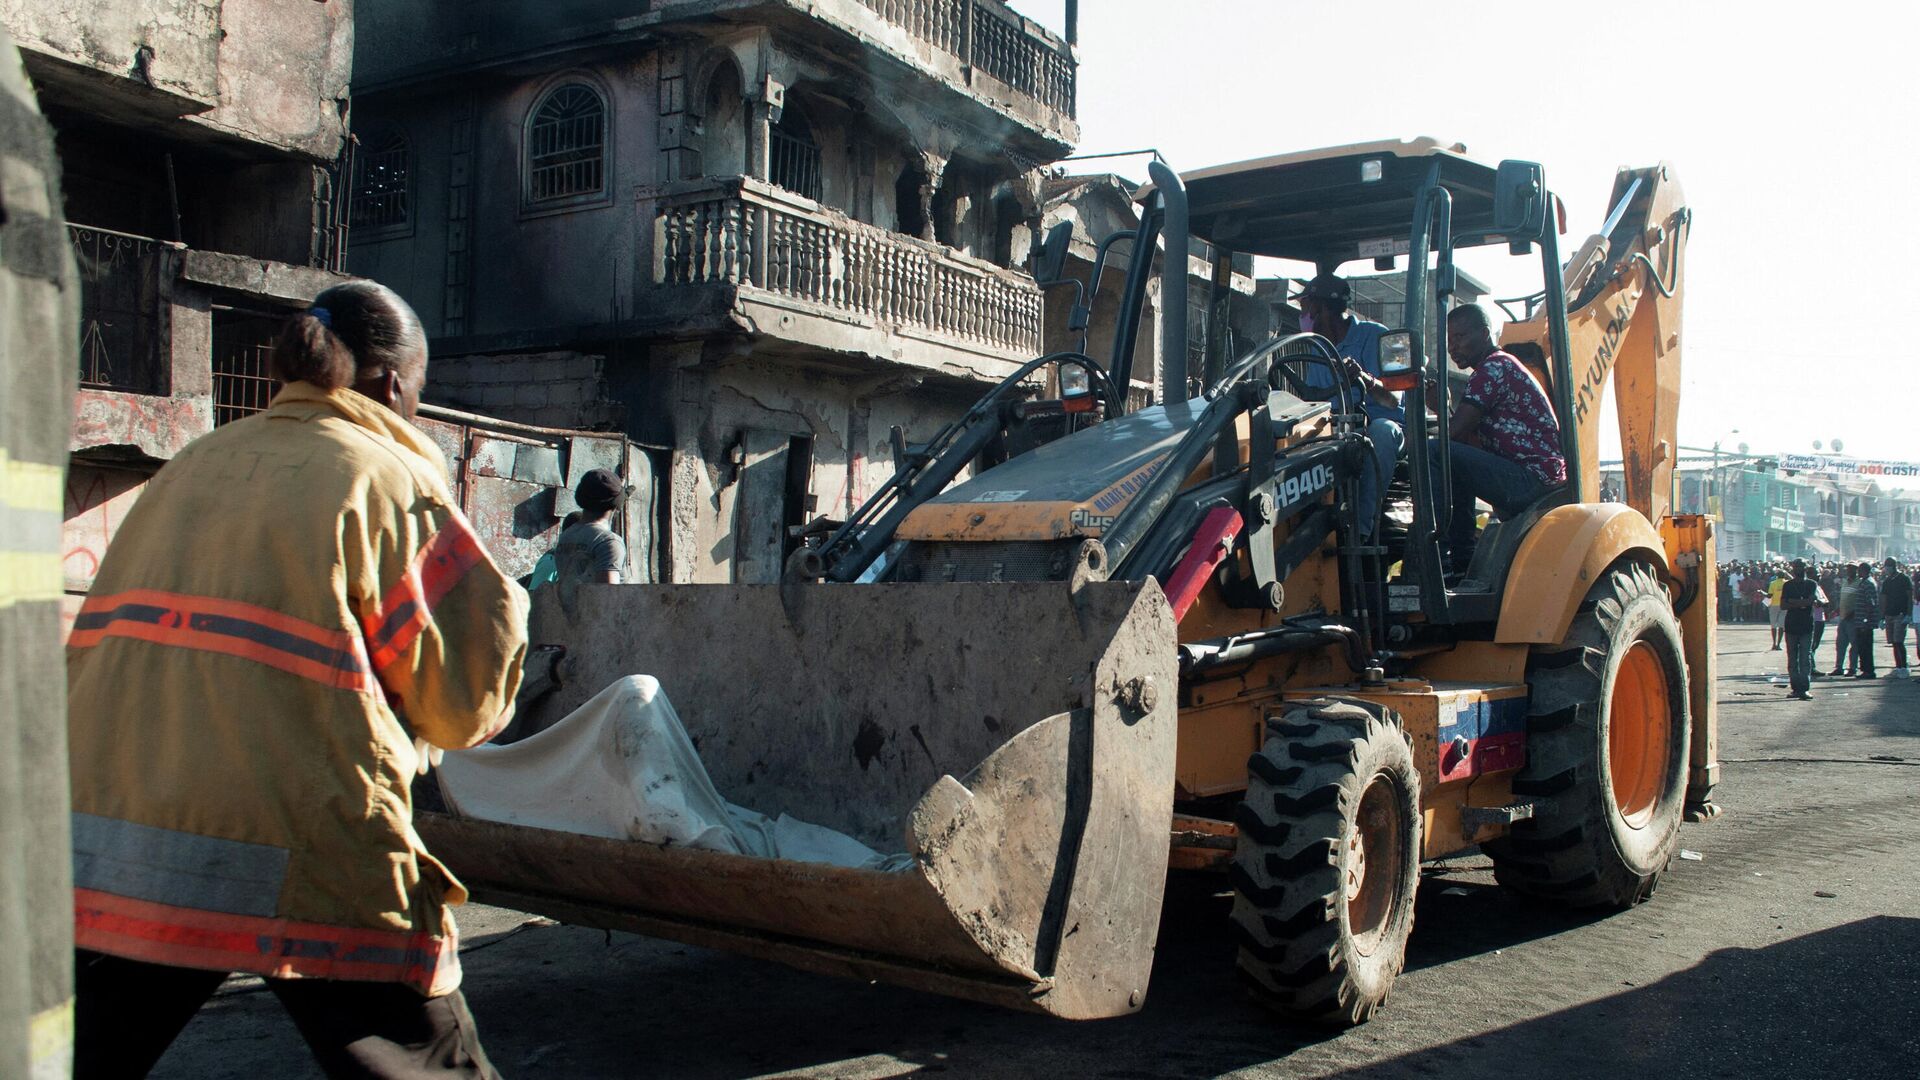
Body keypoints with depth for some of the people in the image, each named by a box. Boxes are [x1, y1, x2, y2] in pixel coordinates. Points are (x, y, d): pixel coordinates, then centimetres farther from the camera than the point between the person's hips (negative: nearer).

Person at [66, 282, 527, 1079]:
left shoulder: (190, 466, 15)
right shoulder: (394, 480, -1)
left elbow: (91, 648, 20)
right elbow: (466, 705, -1)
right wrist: (503, 603, 16)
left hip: (107, 860, 6)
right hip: (307, 868, -5)